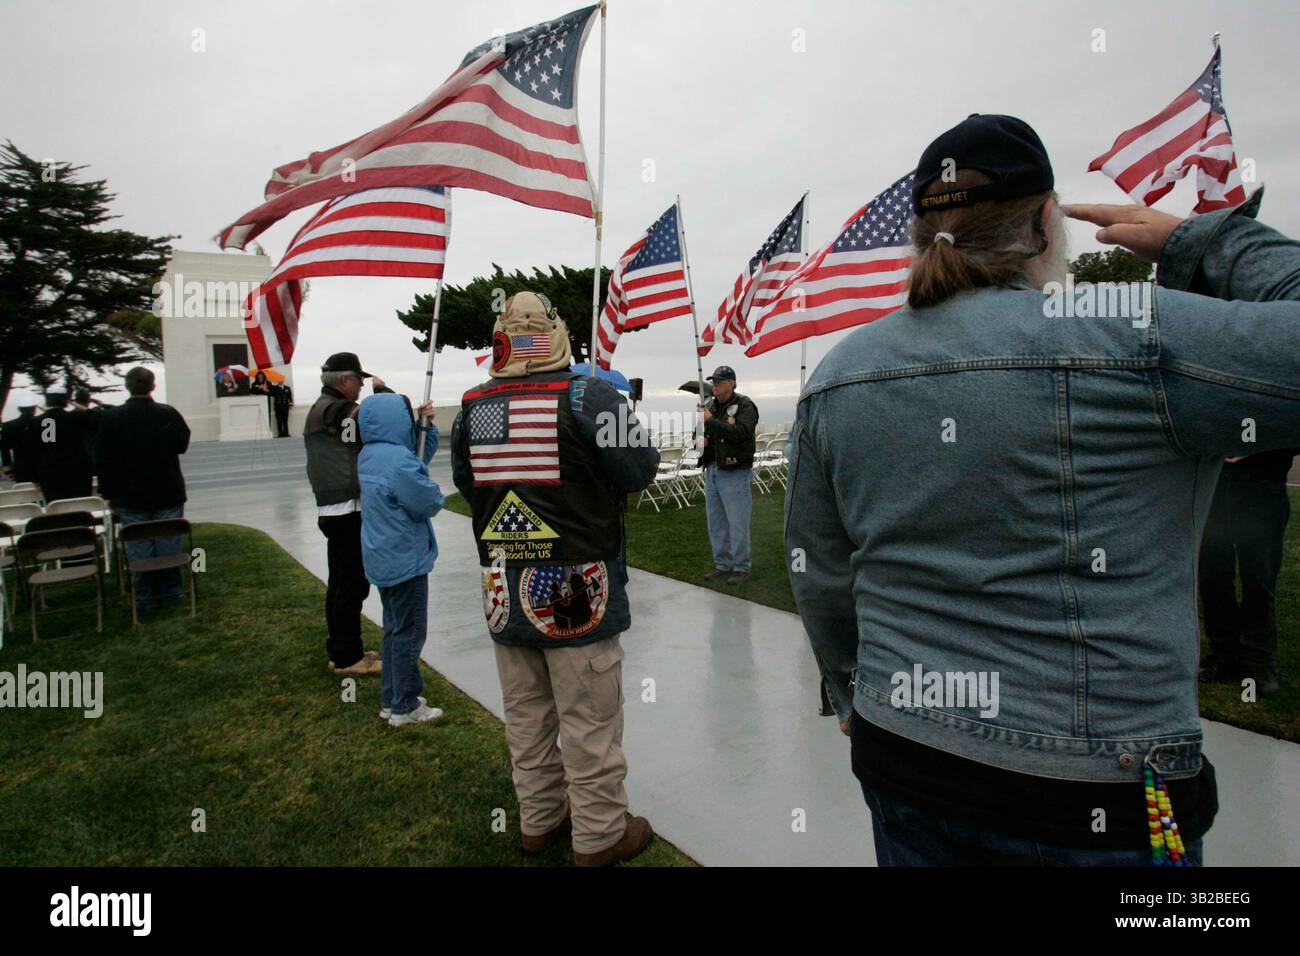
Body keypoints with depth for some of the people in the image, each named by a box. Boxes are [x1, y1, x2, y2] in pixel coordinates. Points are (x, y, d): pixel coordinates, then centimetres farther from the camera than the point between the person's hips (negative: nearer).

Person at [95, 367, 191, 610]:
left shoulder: (111, 417, -5)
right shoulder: (168, 414, -8)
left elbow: (102, 460, 0)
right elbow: (182, 444, 7)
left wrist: (109, 493, 8)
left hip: (130, 496, 0)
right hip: (168, 494, 0)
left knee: (138, 547, 5)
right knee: (168, 543, 8)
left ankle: (145, 597, 9)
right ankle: (170, 592, 15)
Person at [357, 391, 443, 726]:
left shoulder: (370, 455, 7)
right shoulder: (398, 460, -24)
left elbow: (421, 455, 18)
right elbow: (429, 503, -21)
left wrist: (426, 426, 6)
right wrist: (430, 486, -1)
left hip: (383, 558, 10)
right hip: (405, 559, -10)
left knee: (395, 628, 19)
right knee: (409, 632, 2)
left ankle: (390, 699, 30)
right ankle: (405, 707, 13)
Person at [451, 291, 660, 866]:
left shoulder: (472, 407, 0)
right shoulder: (589, 397, -14)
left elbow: (465, 482, 12)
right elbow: (640, 470, -10)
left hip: (504, 591, 5)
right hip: (577, 589, -5)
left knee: (526, 715, 19)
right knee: (589, 720, 8)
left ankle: (539, 820, 36)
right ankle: (599, 836, 23)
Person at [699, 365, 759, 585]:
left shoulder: (745, 406, -8)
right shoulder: (709, 405, 12)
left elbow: (742, 432, -25)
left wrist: (711, 421, -25)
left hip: (735, 473, -7)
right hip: (712, 471, 7)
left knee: (738, 523, -1)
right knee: (716, 523, 13)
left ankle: (741, 567, 12)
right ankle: (722, 564, 26)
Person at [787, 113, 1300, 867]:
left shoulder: (836, 377, -2)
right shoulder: (1131, 337, -18)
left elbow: (819, 578, 4)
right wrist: (1197, 240, -1)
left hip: (900, 758, 5)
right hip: (1096, 802, -4)